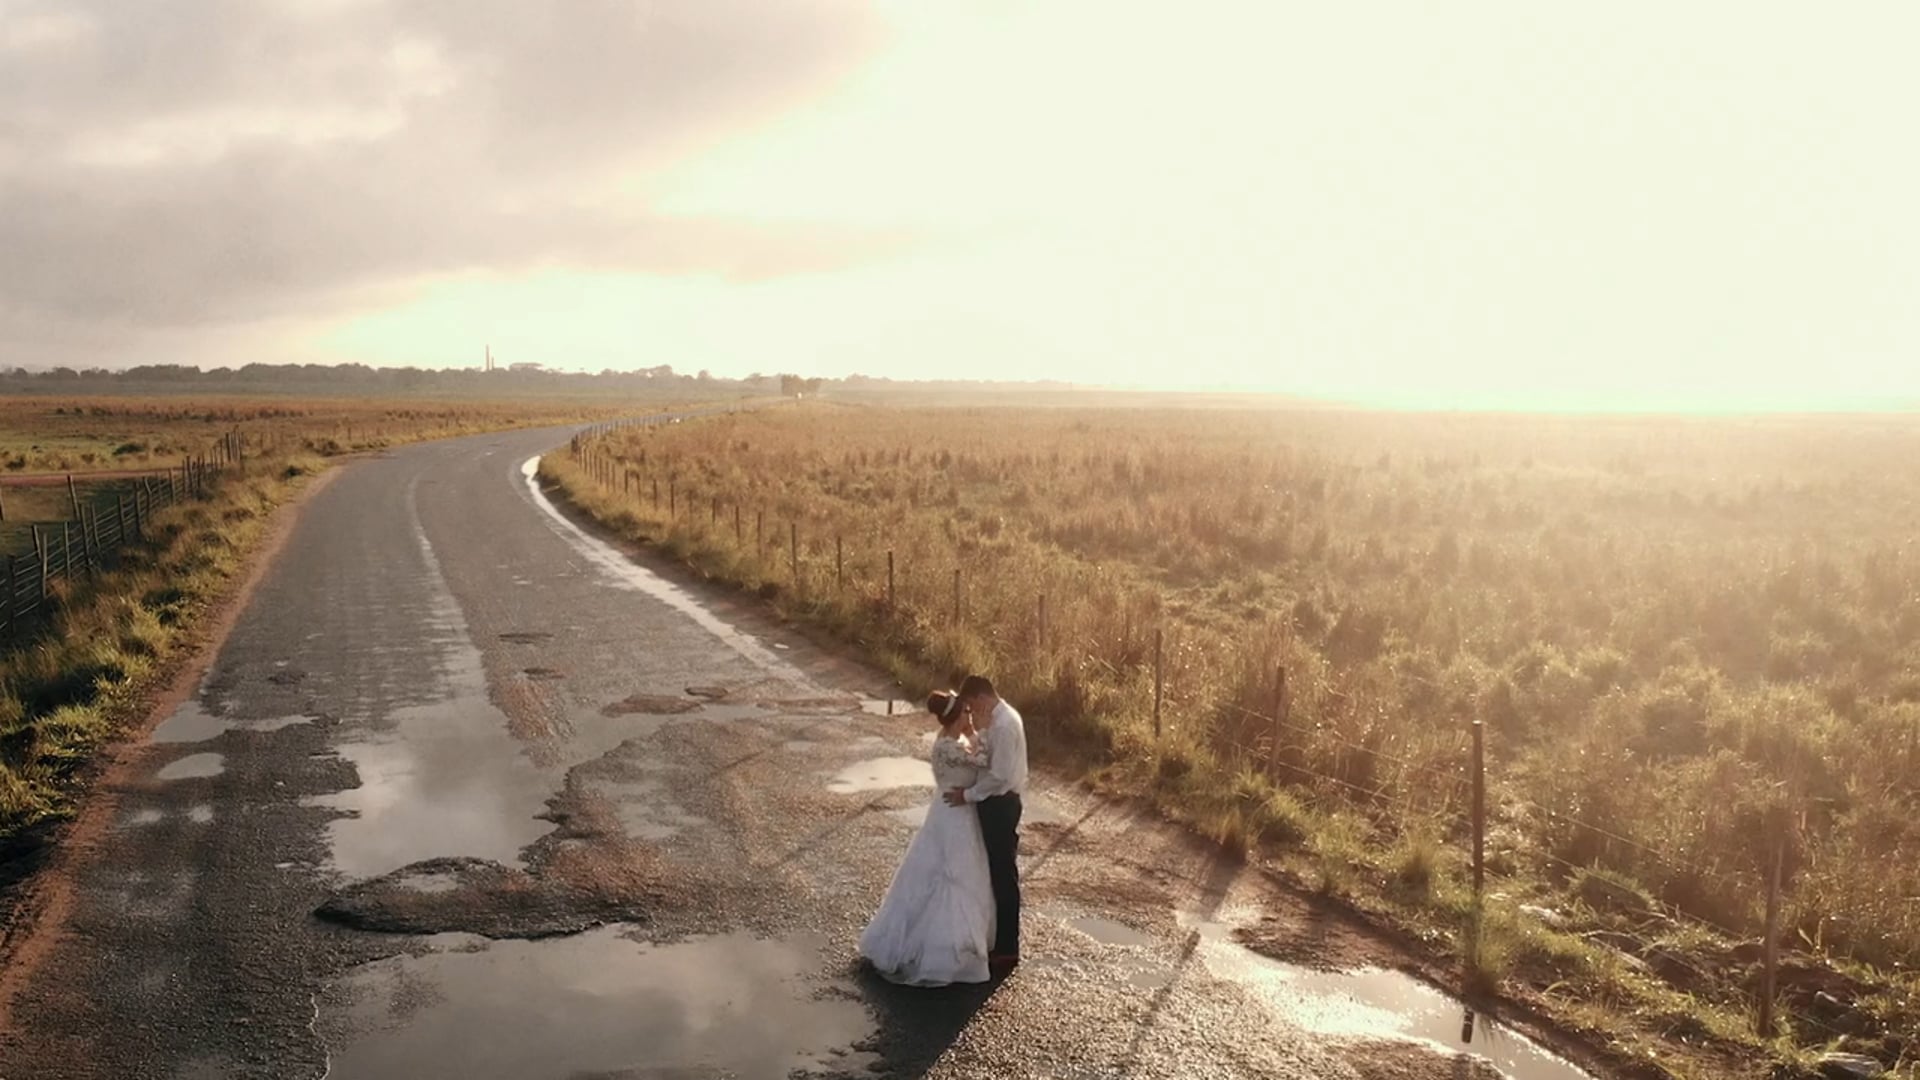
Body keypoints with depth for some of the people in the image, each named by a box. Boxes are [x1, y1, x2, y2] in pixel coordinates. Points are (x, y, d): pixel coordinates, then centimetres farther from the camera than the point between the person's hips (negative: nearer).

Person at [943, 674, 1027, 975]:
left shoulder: (1004, 725, -23)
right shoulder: (998, 718, 9)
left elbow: (998, 774, -25)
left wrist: (968, 795, -15)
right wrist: (969, 788, 5)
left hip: (1000, 804, -10)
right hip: (995, 802, 10)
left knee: (1004, 875, -1)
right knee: (996, 872, 18)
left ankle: (1007, 949, 8)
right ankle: (999, 940, 29)